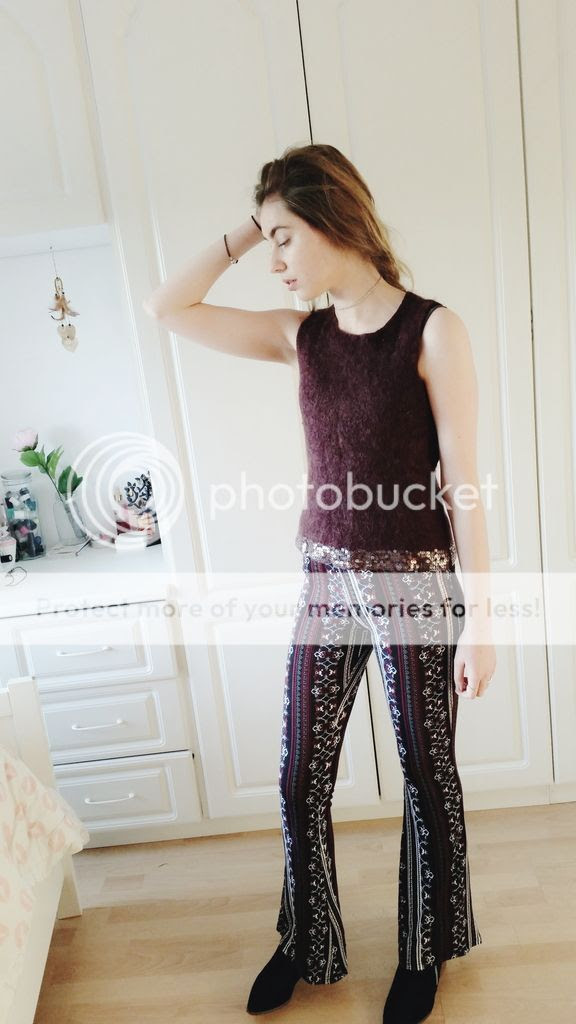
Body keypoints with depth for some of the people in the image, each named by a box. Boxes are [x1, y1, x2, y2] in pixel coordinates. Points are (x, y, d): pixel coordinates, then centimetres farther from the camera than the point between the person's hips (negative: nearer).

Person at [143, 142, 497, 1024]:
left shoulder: (433, 331, -11)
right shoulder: (302, 336, 4)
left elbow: (464, 485, -12)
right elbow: (166, 308, 7)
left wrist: (479, 619, -11)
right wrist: (239, 233, 1)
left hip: (417, 584, -4)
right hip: (327, 580, 5)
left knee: (428, 775, 15)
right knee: (301, 777, 15)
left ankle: (424, 950, 43)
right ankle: (307, 942, 43)